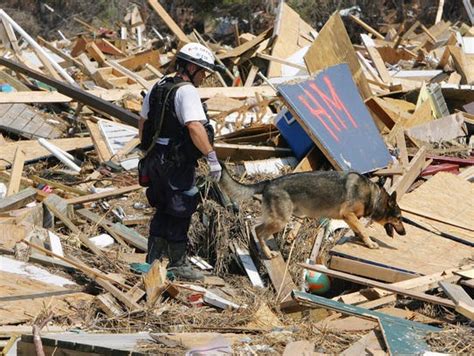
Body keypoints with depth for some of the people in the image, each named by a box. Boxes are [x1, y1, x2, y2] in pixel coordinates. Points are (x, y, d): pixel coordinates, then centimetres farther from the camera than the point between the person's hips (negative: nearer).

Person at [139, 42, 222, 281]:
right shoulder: (187, 92, -17)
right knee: (180, 212, 3)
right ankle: (177, 263, 11)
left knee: (163, 209, 19)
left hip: (157, 159, 9)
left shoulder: (157, 88, 11)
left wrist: (147, 150, 29)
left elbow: (143, 122, 19)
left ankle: (153, 259, 24)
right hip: (178, 162, -9)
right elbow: (195, 127, -30)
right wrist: (212, 158, -29)